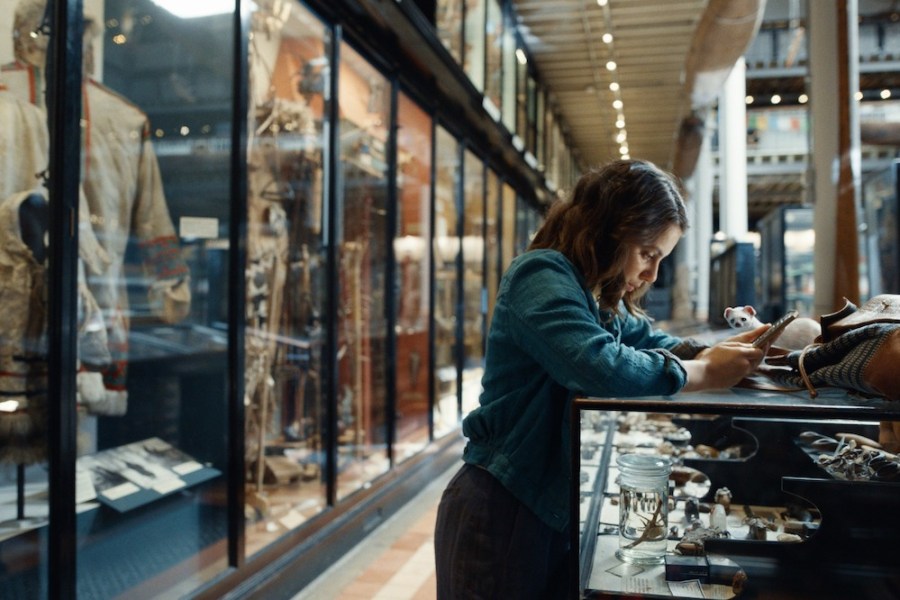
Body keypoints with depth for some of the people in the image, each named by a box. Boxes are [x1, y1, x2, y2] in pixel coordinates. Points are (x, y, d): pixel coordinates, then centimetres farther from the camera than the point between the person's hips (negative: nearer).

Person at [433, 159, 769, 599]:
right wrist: (705, 373, -19)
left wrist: (719, 351, -4)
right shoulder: (542, 275, -19)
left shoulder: (603, 299, 10)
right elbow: (602, 366, -32)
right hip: (503, 514, -8)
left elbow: (652, 342, 16)